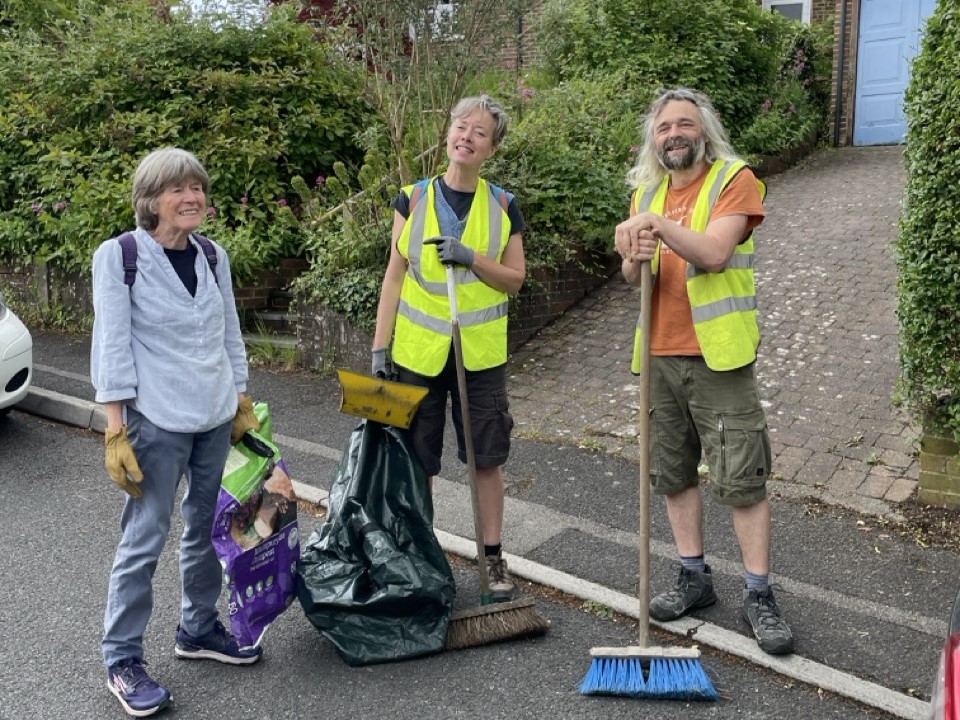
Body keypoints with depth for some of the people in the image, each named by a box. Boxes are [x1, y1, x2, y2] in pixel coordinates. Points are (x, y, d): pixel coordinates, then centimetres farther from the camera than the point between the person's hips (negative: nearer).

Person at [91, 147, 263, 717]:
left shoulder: (215, 256, 6)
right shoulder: (118, 256, -9)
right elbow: (112, 346, -10)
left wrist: (243, 403, 13)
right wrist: (117, 429, -13)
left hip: (216, 418, 6)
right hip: (157, 421, -5)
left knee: (207, 528, 15)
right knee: (146, 538, 0)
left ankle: (199, 628, 33)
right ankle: (122, 660, 15)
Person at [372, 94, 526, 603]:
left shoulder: (503, 206, 4)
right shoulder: (413, 199, 3)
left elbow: (515, 278, 4)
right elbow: (394, 276, 3)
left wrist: (472, 259, -14)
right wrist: (380, 346, -2)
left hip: (481, 353, 0)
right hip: (418, 351, 0)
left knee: (487, 458, 6)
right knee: (417, 461, 8)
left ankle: (493, 558, 20)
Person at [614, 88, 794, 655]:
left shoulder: (734, 180, -4)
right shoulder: (647, 193, 13)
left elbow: (714, 253, -20)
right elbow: (633, 278, 4)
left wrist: (658, 223, -26)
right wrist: (635, 257, -17)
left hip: (718, 357, -6)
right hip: (661, 356, 6)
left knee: (742, 478, -2)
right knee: (675, 472, 12)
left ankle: (759, 594, 10)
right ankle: (695, 577, 27)